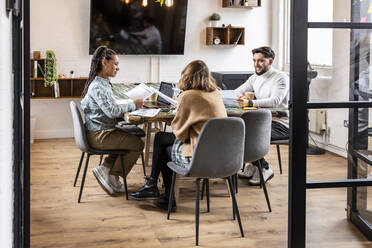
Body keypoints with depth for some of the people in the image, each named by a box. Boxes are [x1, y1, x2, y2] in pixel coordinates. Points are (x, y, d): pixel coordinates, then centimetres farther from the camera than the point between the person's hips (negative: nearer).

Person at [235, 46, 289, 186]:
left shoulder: (281, 77, -10)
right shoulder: (254, 78, 15)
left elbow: (275, 101, -26)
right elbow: (237, 92, 13)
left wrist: (250, 103, -36)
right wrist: (240, 99, -13)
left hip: (281, 124, -7)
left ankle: (265, 168, -8)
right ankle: (254, 165, 0)